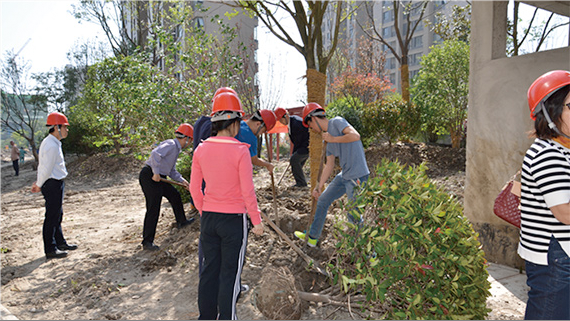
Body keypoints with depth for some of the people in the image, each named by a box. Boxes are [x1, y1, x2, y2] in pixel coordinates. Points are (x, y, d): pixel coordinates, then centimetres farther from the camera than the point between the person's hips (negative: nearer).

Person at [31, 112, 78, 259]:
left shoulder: (52, 143, 13)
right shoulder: (52, 146, -20)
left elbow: (44, 167, 16)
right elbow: (46, 169, -19)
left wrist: (39, 183, 15)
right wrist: (39, 185, -6)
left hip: (56, 184, 10)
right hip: (53, 185, -10)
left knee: (57, 215, 19)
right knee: (52, 217, -2)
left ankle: (60, 243, 32)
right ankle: (50, 250, 7)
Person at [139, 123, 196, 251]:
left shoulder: (176, 149, 19)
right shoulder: (170, 144, -13)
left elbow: (172, 171, 25)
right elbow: (155, 154, -30)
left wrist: (182, 180, 16)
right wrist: (156, 173, -27)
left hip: (159, 178, 10)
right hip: (149, 176, -10)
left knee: (175, 196, 22)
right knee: (153, 209, -11)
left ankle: (181, 221, 44)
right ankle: (147, 242, -5)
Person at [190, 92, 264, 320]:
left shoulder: (201, 150, -1)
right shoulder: (240, 151, -16)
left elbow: (194, 188, 5)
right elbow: (248, 192, -14)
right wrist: (256, 221, -3)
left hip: (208, 217, 5)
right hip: (234, 219, -5)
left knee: (209, 269, 18)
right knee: (230, 273, 8)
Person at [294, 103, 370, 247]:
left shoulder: (337, 122, -8)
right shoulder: (328, 136, 16)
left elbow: (355, 136, -26)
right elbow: (329, 165, 18)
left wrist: (333, 139, -13)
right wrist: (319, 186, 18)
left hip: (358, 177, -10)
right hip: (344, 176, 10)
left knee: (353, 215, -1)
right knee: (323, 200, 18)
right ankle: (312, 237, 32)